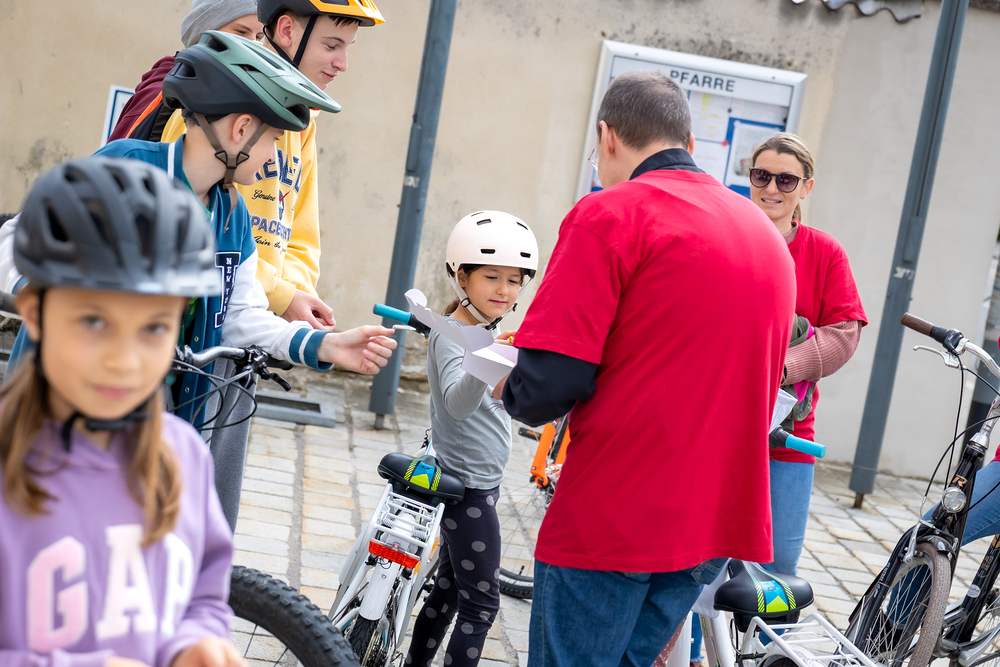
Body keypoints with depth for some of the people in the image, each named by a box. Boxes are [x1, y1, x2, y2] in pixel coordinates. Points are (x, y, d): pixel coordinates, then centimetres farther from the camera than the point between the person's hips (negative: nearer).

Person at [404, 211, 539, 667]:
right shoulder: (451, 336, -19)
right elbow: (458, 403, -40)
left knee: (450, 587, 17)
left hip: (477, 482, 10)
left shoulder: (488, 333, 10)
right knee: (481, 603, -5)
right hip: (468, 487, -10)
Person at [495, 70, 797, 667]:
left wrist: (513, 392, 4)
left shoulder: (610, 215, -11)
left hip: (611, 521, -7)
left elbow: (547, 385, -18)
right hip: (716, 524, 7)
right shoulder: (767, 232, 13)